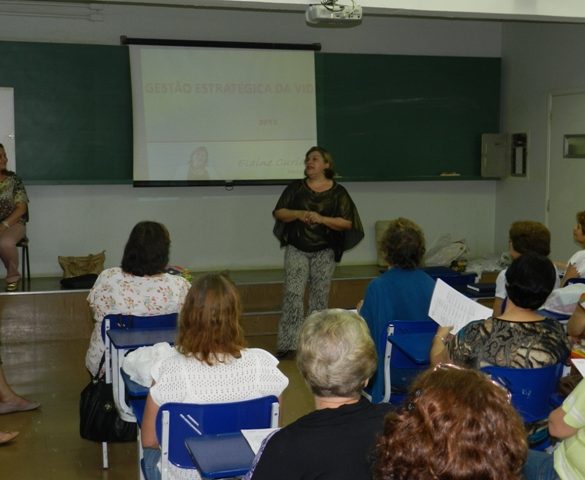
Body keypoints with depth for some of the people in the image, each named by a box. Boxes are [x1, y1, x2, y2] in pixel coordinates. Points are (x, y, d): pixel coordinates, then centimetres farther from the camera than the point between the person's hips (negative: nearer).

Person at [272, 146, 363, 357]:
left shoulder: (337, 192, 1)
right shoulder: (296, 188, 6)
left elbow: (347, 222, -4)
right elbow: (278, 212, 5)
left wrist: (322, 219, -17)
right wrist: (297, 214, -14)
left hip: (324, 252, 0)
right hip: (296, 249, 1)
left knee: (320, 296, 4)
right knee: (293, 293, -10)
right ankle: (288, 343, -8)